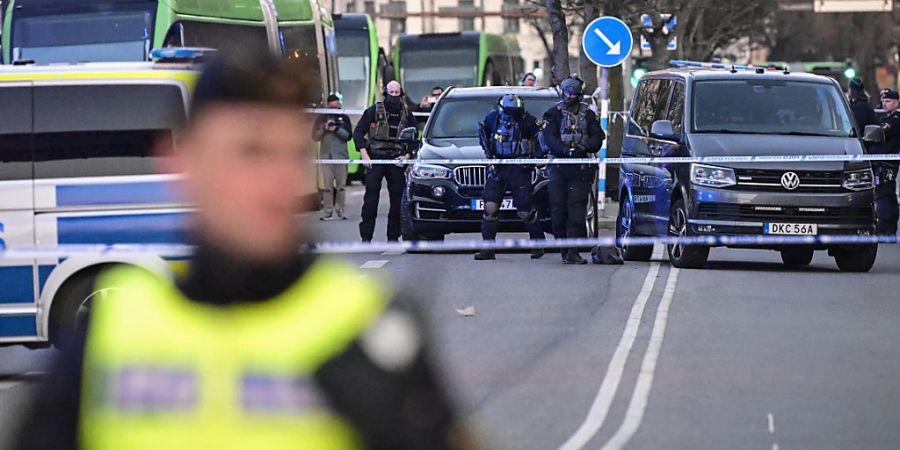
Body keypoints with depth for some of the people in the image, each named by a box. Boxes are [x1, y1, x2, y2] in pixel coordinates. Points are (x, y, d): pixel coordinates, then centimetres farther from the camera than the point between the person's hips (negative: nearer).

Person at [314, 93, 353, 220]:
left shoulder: (344, 118, 10)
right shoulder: (322, 118, 12)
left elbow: (349, 136, 1)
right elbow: (315, 136, 9)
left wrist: (337, 129, -12)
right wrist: (324, 129, -8)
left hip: (341, 155, 0)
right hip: (326, 155, 0)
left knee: (341, 186, -2)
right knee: (328, 186, -4)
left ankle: (339, 211, 1)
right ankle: (328, 212, -3)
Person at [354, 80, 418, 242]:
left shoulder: (406, 114, 11)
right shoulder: (374, 111, 4)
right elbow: (358, 132, 4)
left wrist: (407, 155, 0)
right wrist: (364, 154, -8)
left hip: (396, 160, 3)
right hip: (376, 158, -3)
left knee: (397, 197, 0)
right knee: (371, 196, -11)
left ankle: (393, 237, 8)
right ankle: (366, 237, -11)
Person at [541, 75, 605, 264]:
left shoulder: (589, 115, 12)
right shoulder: (553, 114, 7)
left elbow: (597, 139, 5)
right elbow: (549, 139, -6)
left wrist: (584, 147, -17)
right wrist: (567, 150, -23)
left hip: (580, 168, 0)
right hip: (559, 167, 0)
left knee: (577, 209, -10)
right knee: (558, 209, -1)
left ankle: (573, 252, -14)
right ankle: (565, 251, 6)